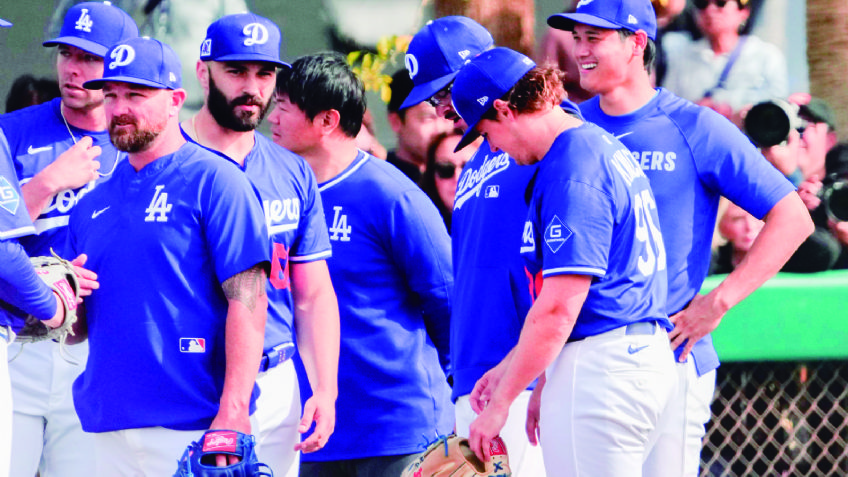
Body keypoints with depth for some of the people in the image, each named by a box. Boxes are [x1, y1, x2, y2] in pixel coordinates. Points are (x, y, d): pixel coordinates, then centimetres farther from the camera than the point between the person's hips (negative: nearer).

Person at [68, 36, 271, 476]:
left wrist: (233, 412, -20)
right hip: (109, 430, 6)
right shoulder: (91, 206, 16)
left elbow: (247, 300, -11)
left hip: (194, 427, -6)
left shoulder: (214, 182, -3)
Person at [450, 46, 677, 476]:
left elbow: (558, 310, -19)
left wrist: (501, 403, -13)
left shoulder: (571, 171, -15)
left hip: (601, 369, -10)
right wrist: (510, 368, 23)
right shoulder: (603, 147, 16)